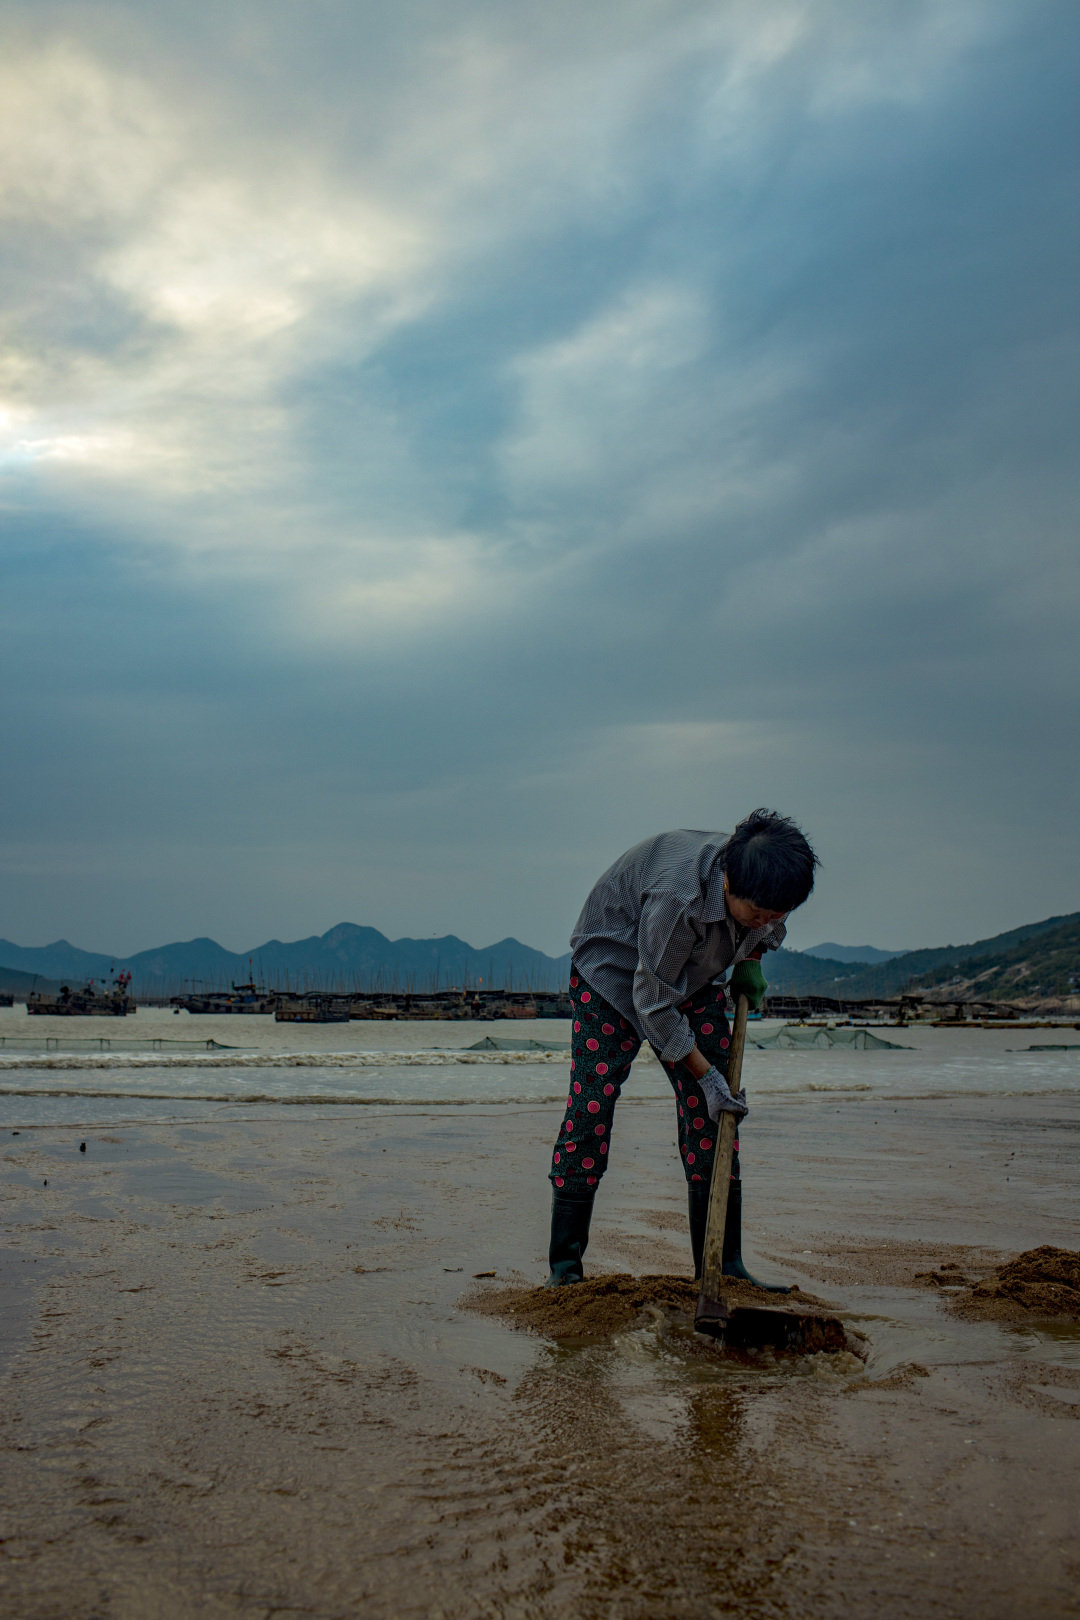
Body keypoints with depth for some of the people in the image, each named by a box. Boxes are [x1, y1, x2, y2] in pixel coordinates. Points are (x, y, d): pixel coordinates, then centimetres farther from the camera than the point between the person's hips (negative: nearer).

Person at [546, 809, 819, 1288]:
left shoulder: (762, 885, -21)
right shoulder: (678, 895, -41)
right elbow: (653, 1002, -29)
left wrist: (750, 962, -7)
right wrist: (704, 1074, -23)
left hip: (694, 978, 6)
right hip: (614, 971, -6)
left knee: (712, 1114, -3)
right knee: (590, 1109, -11)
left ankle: (722, 1267, 3)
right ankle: (564, 1265, 0)